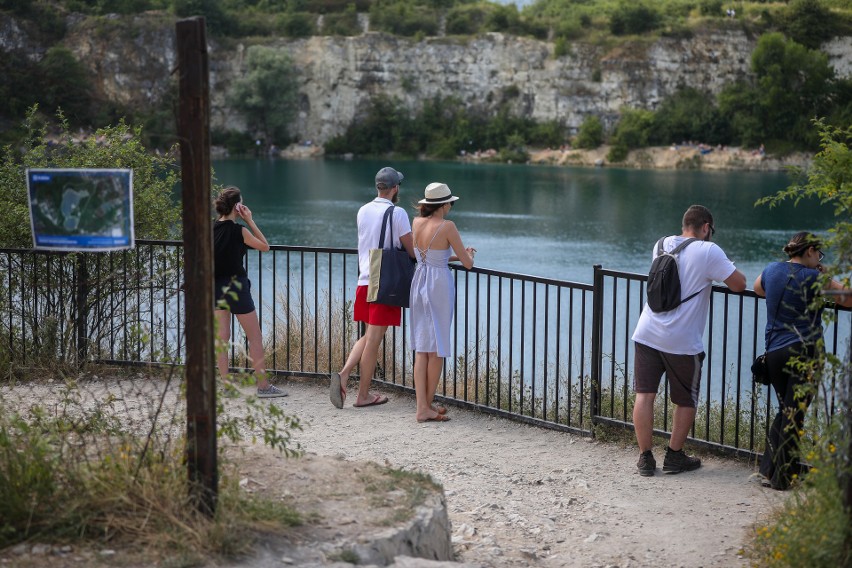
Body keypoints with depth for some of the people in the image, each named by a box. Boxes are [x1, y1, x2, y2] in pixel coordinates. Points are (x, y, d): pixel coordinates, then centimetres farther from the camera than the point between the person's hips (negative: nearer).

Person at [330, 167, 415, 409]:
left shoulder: (363, 211, 11)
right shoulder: (397, 213, -9)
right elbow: (412, 250, -7)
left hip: (364, 280, 6)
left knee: (368, 336, 17)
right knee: (373, 340, 0)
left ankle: (343, 373, -3)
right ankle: (363, 395, 7)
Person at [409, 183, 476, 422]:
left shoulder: (417, 223, 5)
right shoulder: (447, 227, -14)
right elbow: (468, 263, -8)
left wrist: (455, 256, 26)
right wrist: (468, 255, 14)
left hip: (418, 284, 6)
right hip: (439, 286, -6)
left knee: (422, 348, 7)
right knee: (437, 349, 6)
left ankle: (422, 407, 4)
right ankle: (427, 405, 12)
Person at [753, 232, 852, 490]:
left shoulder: (771, 270, 11)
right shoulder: (813, 278, -7)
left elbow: (758, 288, 34)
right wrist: (827, 277, 6)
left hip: (773, 353, 6)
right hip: (802, 351, -6)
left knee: (785, 410, 18)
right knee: (794, 414, -1)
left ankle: (768, 471, 14)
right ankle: (784, 478, 2)